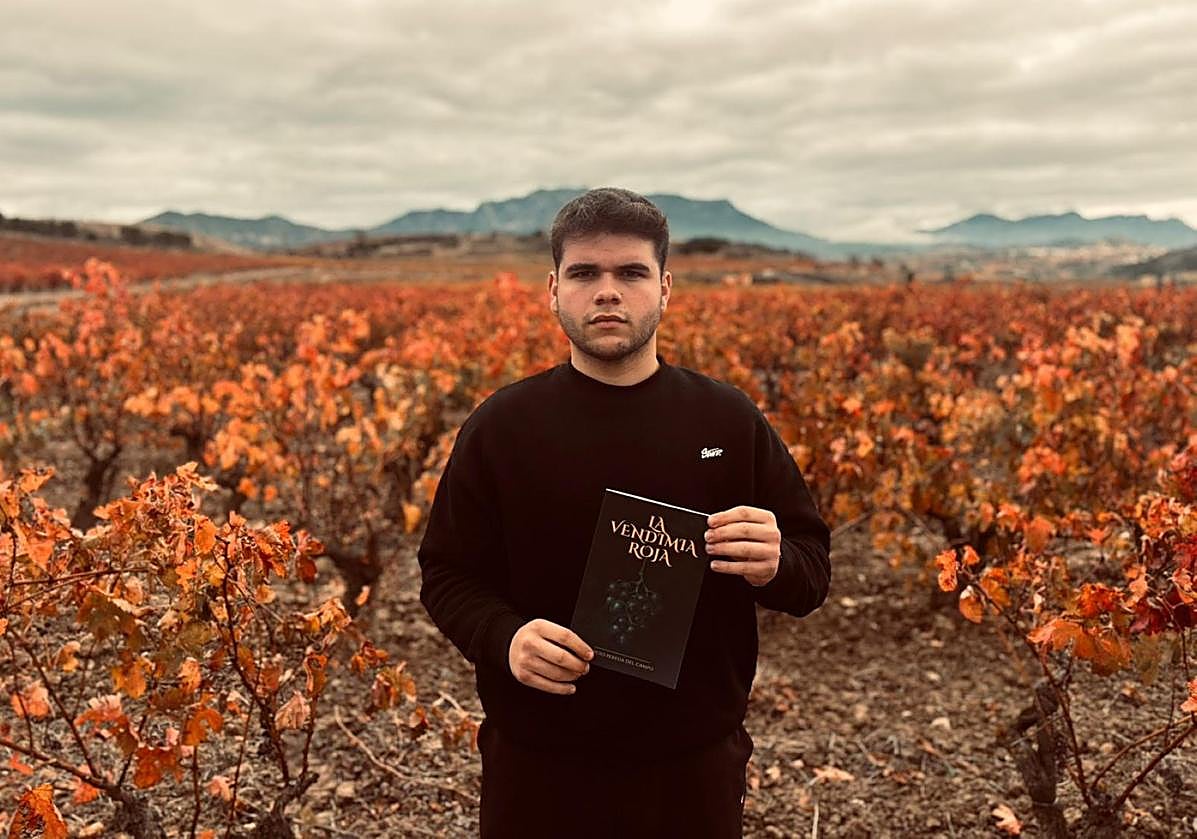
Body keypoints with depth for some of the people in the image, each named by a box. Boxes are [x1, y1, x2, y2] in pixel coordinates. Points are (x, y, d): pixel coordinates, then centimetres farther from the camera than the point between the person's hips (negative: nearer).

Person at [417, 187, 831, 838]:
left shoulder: (732, 421, -4)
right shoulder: (500, 426, -6)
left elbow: (812, 575, 2)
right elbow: (447, 577, 0)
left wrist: (773, 565, -21)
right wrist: (505, 637, -20)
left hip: (692, 764, 1)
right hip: (539, 764, 0)